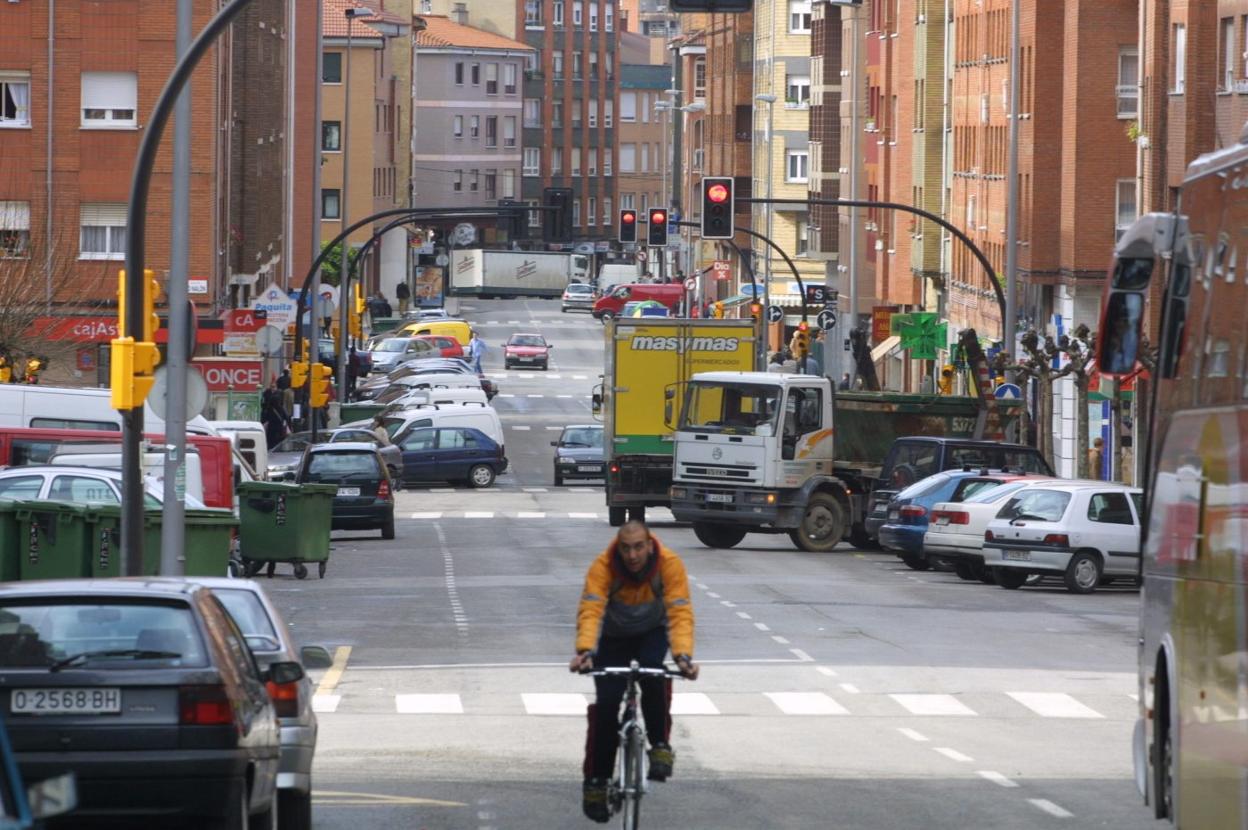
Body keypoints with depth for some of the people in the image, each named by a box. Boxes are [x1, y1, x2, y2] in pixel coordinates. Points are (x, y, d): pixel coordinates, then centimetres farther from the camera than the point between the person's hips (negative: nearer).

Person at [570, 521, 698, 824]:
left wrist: (683, 655, -54)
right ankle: (596, 781, 0)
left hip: (652, 633, 0)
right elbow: (590, 611, -43)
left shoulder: (669, 564, -30)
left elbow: (680, 612, -38)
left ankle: (660, 746, -12)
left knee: (654, 676, -31)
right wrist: (585, 651, -61)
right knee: (606, 702, -13)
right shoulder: (602, 567, -31)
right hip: (613, 637, 0)